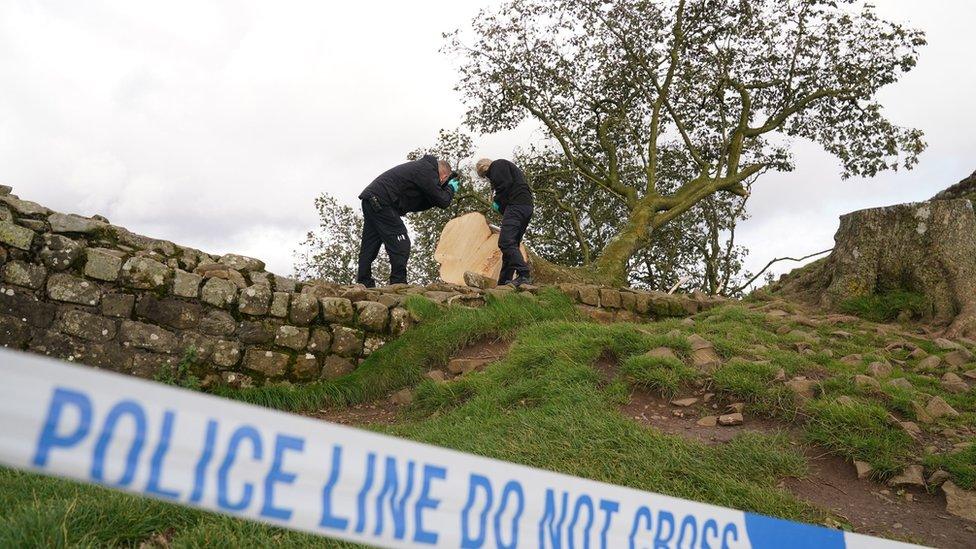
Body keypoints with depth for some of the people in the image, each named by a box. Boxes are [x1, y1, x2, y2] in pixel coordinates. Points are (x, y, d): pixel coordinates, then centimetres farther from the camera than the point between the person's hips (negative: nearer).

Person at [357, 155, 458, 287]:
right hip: (380, 202, -10)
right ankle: (398, 284, -7)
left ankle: (364, 284, 15)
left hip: (370, 199, 10)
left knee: (369, 246, 11)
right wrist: (451, 188, 12)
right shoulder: (428, 171, -6)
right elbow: (443, 201, -8)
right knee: (401, 245, -7)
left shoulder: (421, 167, 23)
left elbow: (416, 205, 19)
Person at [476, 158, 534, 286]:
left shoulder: (497, 165, 5)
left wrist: (497, 202, -1)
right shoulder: (508, 167, 34)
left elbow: (506, 184, -13)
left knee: (506, 242, -18)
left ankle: (524, 275, -28)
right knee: (511, 244, 8)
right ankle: (504, 282, 6)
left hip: (516, 206, -10)